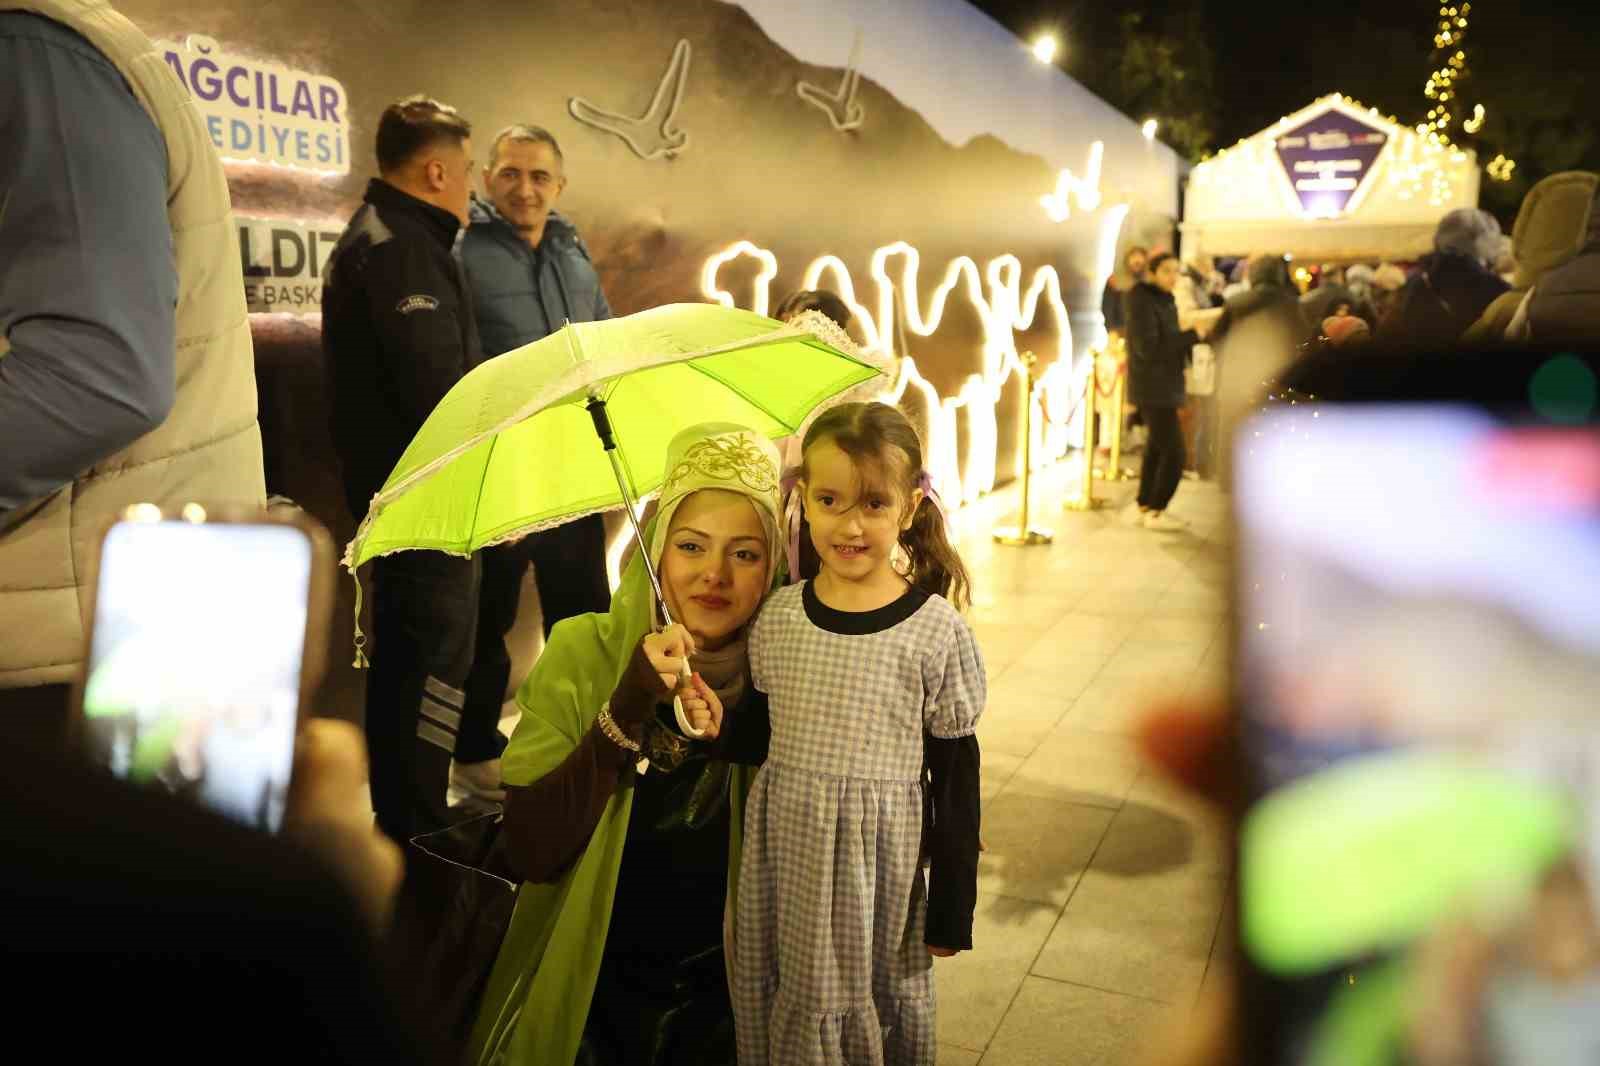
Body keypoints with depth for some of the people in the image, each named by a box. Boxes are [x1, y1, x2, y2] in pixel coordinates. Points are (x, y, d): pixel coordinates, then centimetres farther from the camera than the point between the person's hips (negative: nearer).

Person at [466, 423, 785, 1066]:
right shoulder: (581, 652, -14)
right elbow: (527, 854, -20)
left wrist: (745, 730, -27)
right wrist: (626, 709, -32)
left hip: (729, 996, 1)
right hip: (592, 994, -1)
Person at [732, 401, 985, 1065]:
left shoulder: (937, 631, -11)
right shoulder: (775, 618, -2)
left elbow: (956, 776, -5)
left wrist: (952, 910, -1)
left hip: (881, 862, -2)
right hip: (785, 854, 3)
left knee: (878, 998, 13)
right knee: (791, 1008, 16)